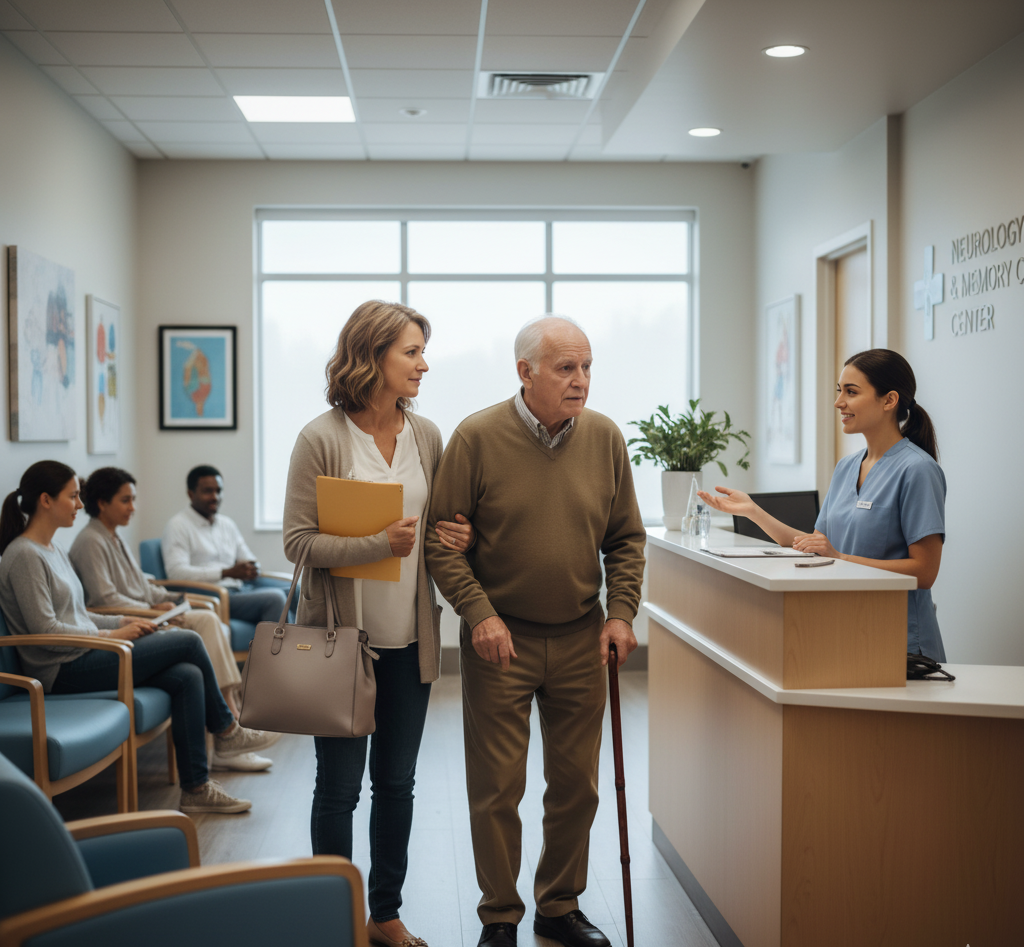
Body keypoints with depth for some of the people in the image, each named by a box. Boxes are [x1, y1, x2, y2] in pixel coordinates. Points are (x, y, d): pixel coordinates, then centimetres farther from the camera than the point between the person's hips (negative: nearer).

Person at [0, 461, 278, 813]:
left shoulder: (54, 551, 17)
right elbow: (45, 630, -19)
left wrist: (123, 621, 7)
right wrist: (112, 635, -12)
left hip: (85, 657, 9)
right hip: (64, 671, -9)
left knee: (188, 676, -11)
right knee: (188, 641, -12)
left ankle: (196, 788, -8)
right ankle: (225, 730, 9)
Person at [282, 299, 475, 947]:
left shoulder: (426, 435, 5)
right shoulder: (321, 439, -11)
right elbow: (298, 541, -12)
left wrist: (458, 539, -6)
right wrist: (380, 544, -23)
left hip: (409, 638, 5)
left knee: (397, 783, 14)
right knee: (339, 786, 6)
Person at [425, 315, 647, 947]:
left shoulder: (604, 437, 1)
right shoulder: (477, 438, -10)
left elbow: (626, 538, 8)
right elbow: (441, 540, -7)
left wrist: (621, 613, -1)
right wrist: (479, 613, -16)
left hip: (581, 639, 4)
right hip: (500, 638, -3)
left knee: (576, 783, 12)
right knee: (497, 788, 3)